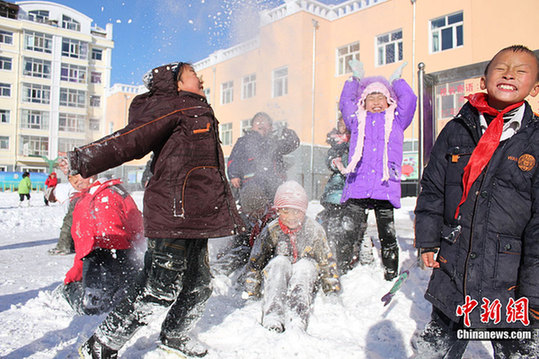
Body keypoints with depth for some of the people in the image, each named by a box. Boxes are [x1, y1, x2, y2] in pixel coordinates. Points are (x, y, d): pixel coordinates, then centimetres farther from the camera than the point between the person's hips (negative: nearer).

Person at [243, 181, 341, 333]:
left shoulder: (314, 230, -5)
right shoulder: (270, 231, -7)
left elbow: (327, 262, 2)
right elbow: (254, 263, -2)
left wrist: (333, 290, 1)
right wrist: (251, 293, -5)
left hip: (306, 281, 1)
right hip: (276, 280, 0)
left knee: (305, 264, -30)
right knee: (279, 261, -30)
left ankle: (297, 321, -48)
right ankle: (272, 320, -45)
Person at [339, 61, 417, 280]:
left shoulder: (396, 120, 21)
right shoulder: (357, 120, 23)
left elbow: (408, 100, 16)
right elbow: (345, 103, 20)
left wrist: (397, 80, 28)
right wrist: (355, 79, 24)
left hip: (385, 188, 0)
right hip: (357, 187, 0)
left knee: (387, 235, 3)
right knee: (352, 234, -1)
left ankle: (391, 276, 14)